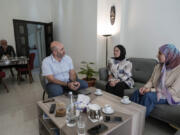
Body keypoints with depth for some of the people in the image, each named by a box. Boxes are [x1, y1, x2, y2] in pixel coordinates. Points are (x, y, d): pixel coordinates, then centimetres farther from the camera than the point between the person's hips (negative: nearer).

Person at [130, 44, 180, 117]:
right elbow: (151, 80, 6)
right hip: (156, 92, 6)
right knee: (137, 92, -21)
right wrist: (145, 87, -16)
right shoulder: (158, 66, 2)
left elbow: (173, 91, -20)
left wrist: (152, 90, -23)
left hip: (172, 96, -5)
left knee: (148, 95, -33)